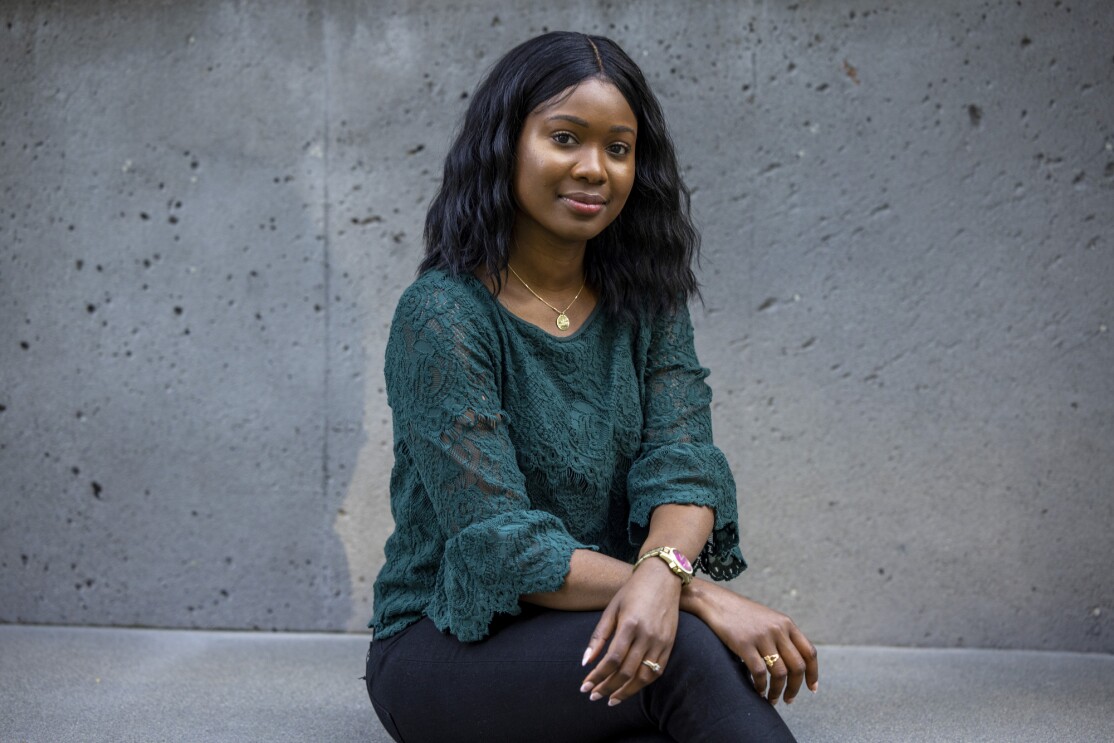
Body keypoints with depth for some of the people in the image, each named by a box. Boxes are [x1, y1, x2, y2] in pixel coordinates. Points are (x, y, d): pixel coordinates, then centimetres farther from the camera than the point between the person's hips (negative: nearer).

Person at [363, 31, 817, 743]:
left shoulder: (645, 303, 5)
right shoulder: (442, 316, -13)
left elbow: (682, 460, -9)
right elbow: (497, 543, -20)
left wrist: (662, 570, -33)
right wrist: (702, 594, -28)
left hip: (597, 638, 5)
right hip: (447, 650, -5)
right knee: (689, 647, -31)